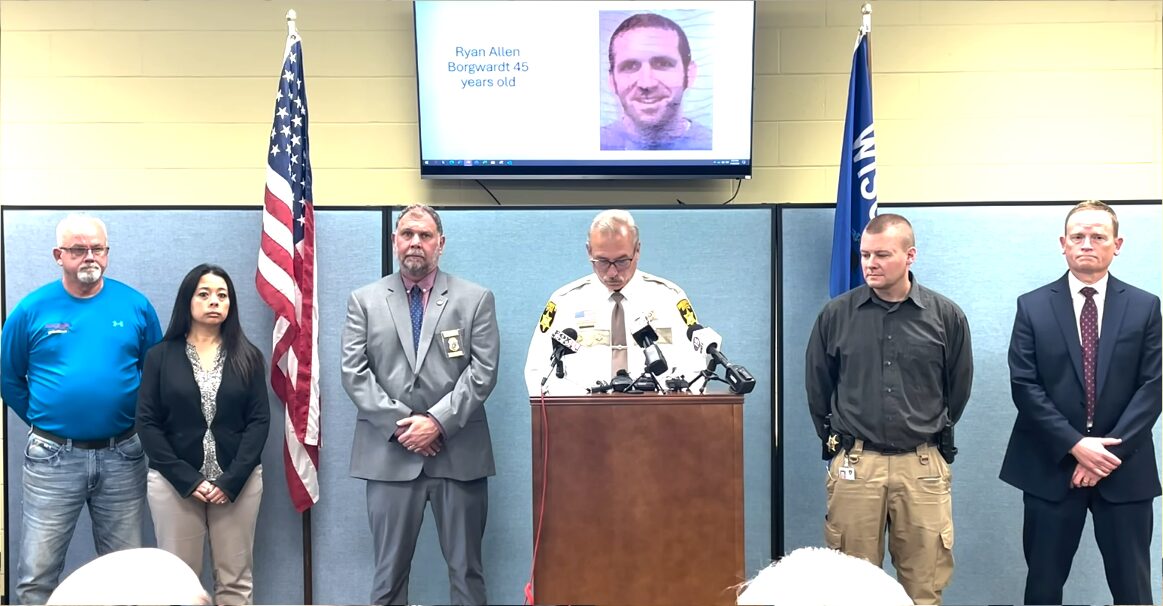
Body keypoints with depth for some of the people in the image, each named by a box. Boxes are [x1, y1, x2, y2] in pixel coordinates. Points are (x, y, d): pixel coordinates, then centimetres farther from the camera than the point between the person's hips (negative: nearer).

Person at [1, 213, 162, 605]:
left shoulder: (135, 306, -1)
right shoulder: (32, 310, -2)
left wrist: (137, 421, 4)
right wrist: (41, 421, 6)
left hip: (121, 455, 1)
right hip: (53, 456, -1)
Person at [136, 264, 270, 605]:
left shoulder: (248, 356, 6)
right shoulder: (160, 356, 4)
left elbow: (260, 420, 0)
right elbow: (147, 423, -1)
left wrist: (231, 480, -11)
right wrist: (186, 479, -11)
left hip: (238, 482, 1)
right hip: (174, 482, 0)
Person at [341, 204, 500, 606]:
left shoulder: (476, 299, 6)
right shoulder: (364, 301, 9)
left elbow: (483, 371, -2)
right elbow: (354, 373, 1)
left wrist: (438, 421, -13)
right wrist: (400, 423, -10)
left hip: (459, 453, 0)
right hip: (389, 454, 1)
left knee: (465, 569, 7)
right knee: (389, 571, 7)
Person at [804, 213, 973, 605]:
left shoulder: (946, 316, 0)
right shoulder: (836, 315, 0)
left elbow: (958, 389, 12)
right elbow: (817, 389, 10)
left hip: (923, 466, 0)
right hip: (854, 464, 0)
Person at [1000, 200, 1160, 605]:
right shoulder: (1032, 306, 2)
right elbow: (1024, 386, -5)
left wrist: (1110, 451, -13)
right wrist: (1075, 445, -14)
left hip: (1124, 467, 1)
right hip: (1051, 466, 0)